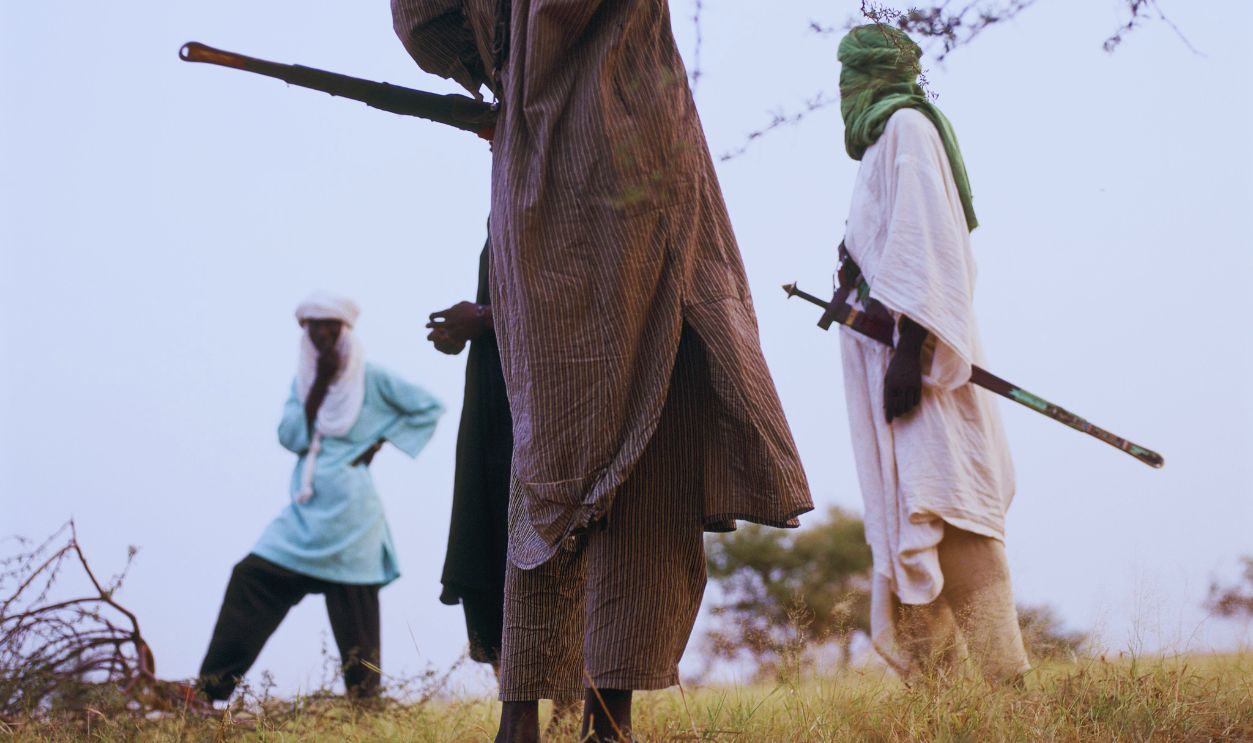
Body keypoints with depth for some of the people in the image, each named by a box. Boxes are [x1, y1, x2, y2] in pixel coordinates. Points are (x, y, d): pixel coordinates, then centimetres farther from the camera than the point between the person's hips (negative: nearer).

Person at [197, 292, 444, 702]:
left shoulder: (372, 378, -1)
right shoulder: (303, 379, 13)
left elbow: (430, 407, -1)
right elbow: (290, 437, 0)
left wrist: (379, 442, -3)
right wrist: (319, 385, -8)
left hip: (349, 510, -5)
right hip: (305, 508, 5)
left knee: (351, 603, -3)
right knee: (253, 576, -3)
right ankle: (212, 688, -3)